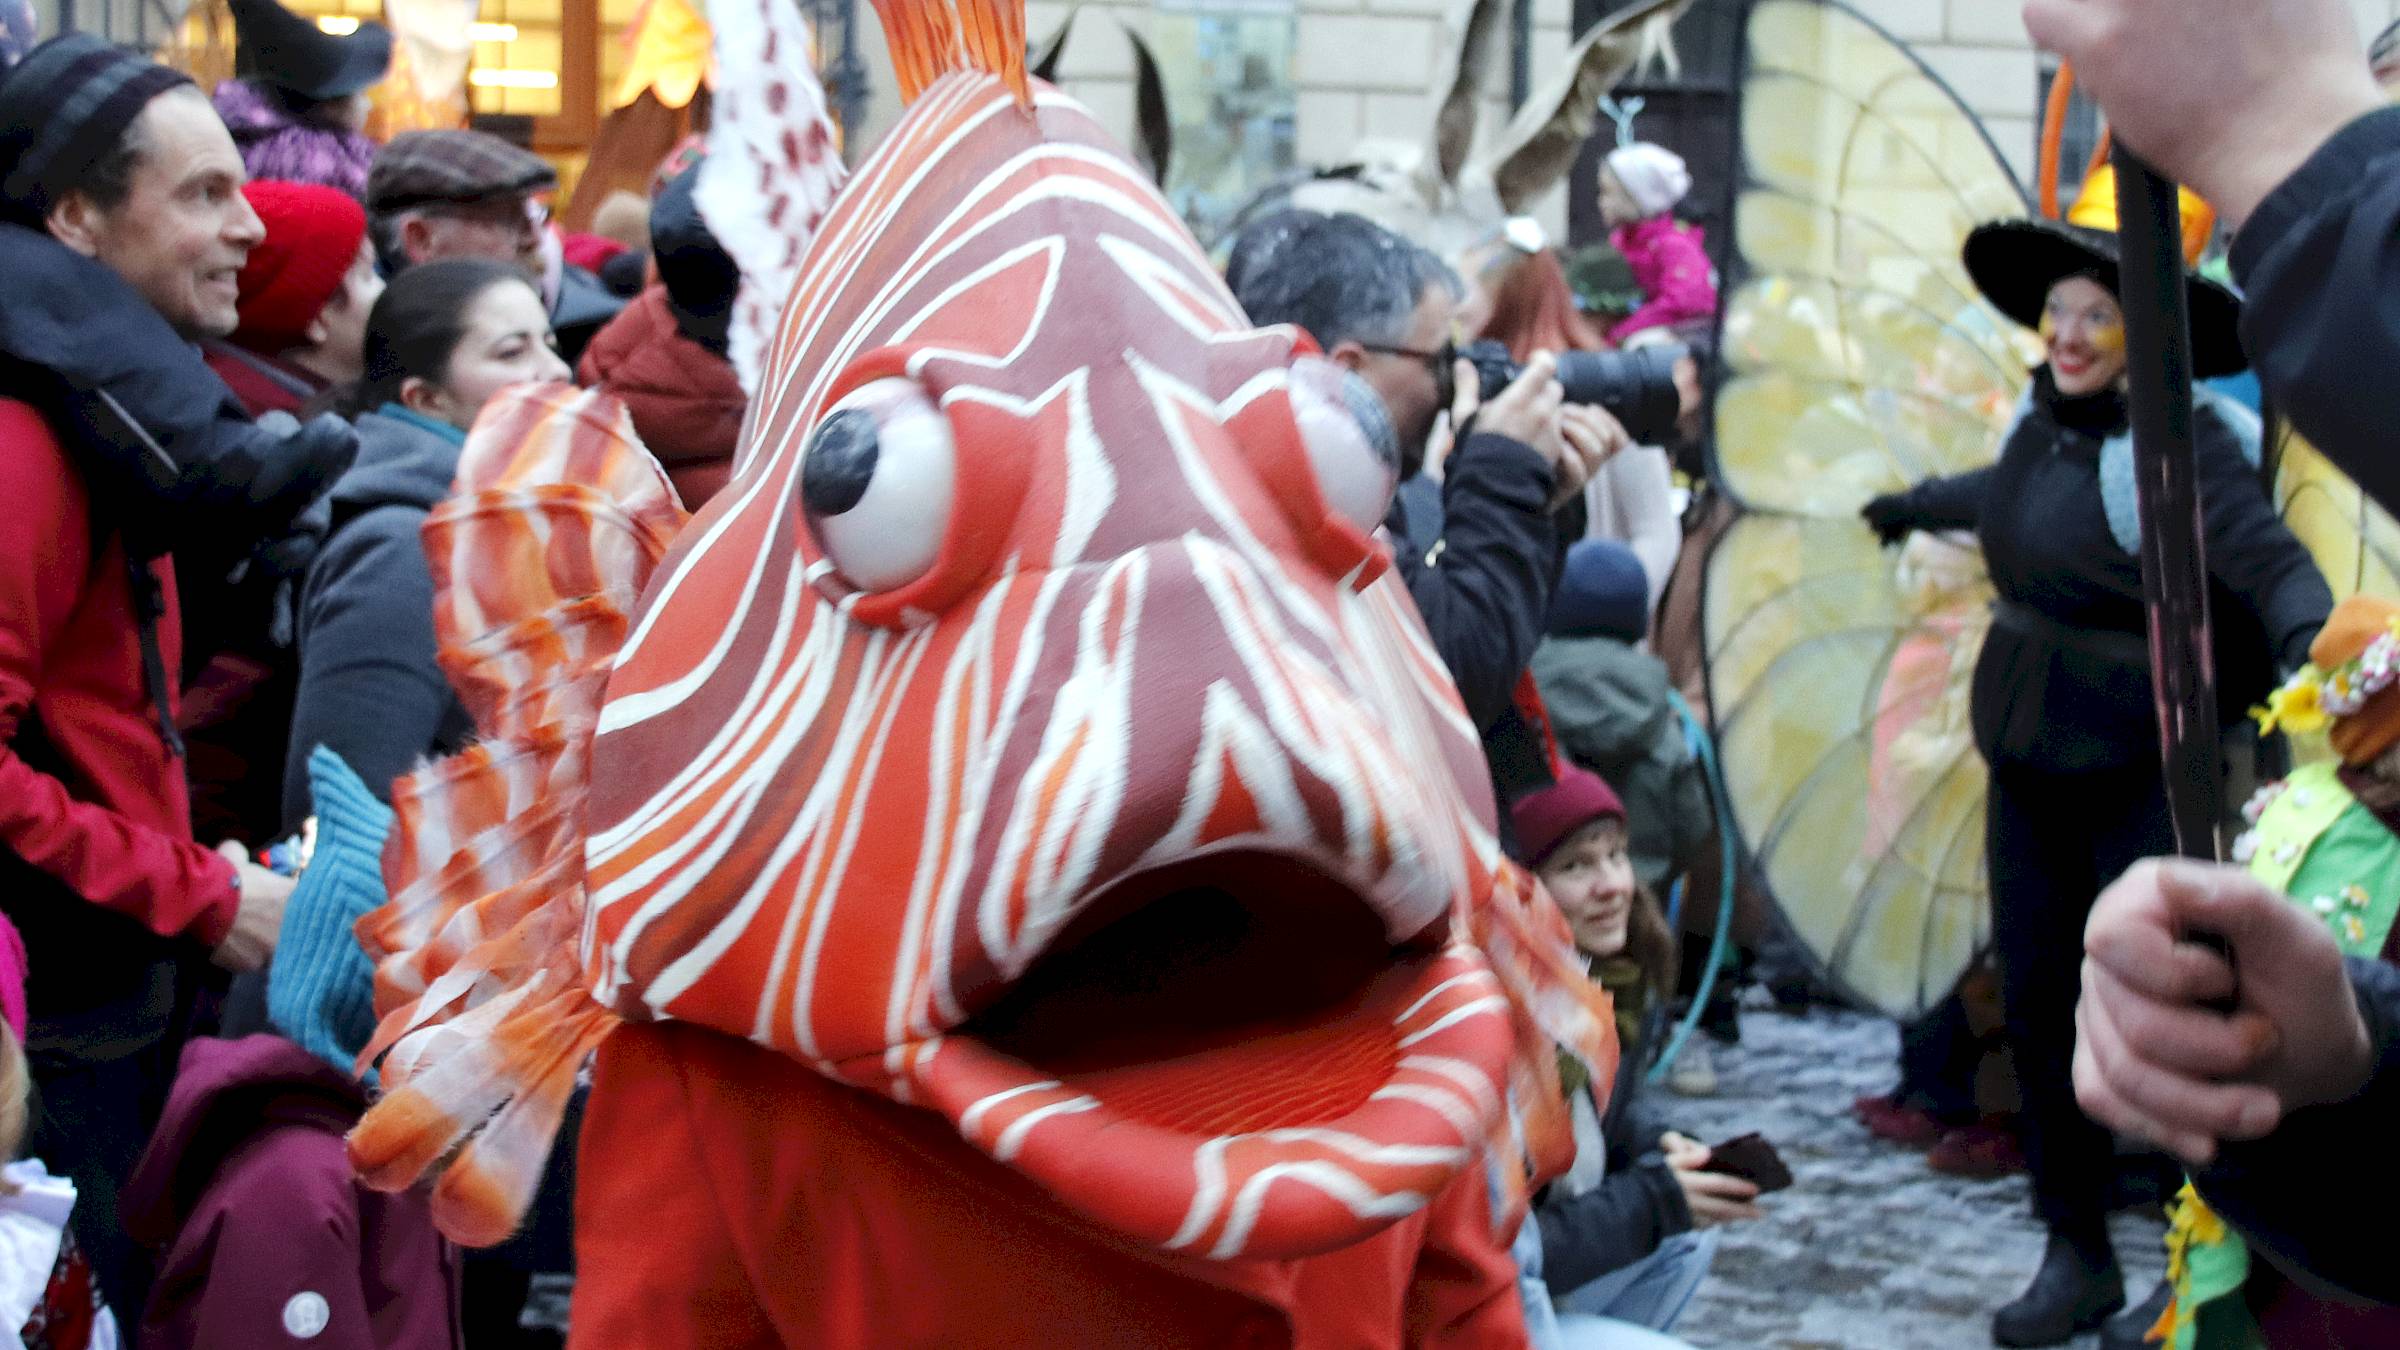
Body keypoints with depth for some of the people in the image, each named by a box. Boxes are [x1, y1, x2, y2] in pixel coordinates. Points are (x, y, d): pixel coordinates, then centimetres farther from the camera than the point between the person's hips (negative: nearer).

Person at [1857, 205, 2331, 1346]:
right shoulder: (2045, 414, 6)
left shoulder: (2180, 442, -16)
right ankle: (2077, 1257, 20)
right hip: (2031, 755, 7)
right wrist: (1920, 505, 47)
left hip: (2140, 769, -7)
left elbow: (2272, 563, -27)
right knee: (2037, 996, 8)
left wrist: (2307, 643, -48)